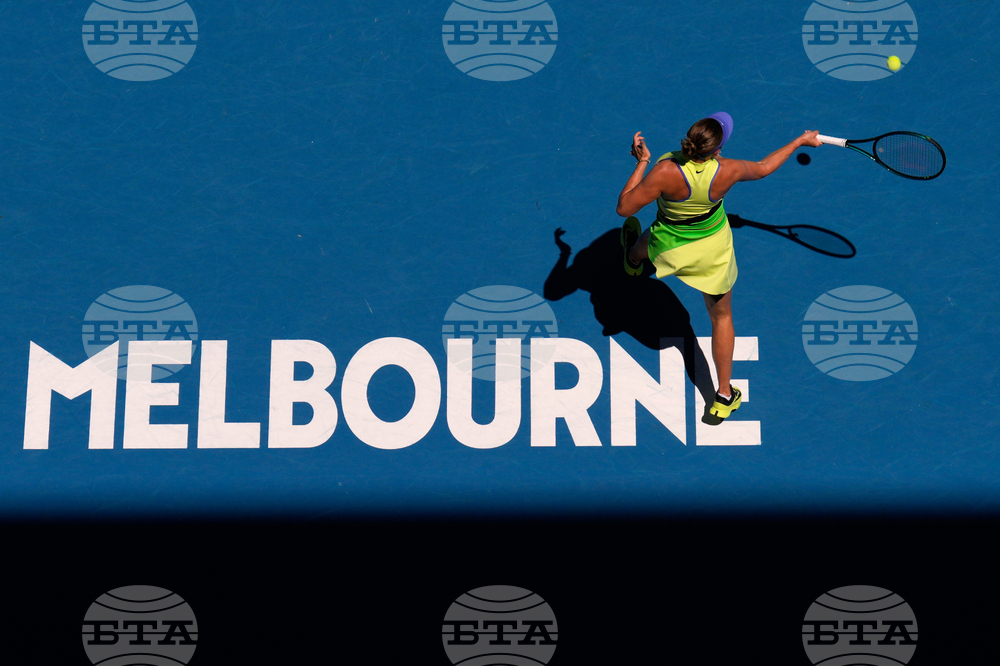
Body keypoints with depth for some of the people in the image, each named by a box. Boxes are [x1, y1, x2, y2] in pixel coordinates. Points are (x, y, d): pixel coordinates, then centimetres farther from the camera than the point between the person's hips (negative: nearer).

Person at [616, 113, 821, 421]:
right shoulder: (728, 171, -29)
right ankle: (724, 394, 27)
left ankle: (632, 260, 77)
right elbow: (762, 168, -6)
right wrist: (800, 141, 9)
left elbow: (624, 207, -27)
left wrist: (641, 162, -19)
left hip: (670, 248, -1)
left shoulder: (666, 171, -37)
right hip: (714, 248, 1)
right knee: (722, 316, 20)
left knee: (641, 244, 38)